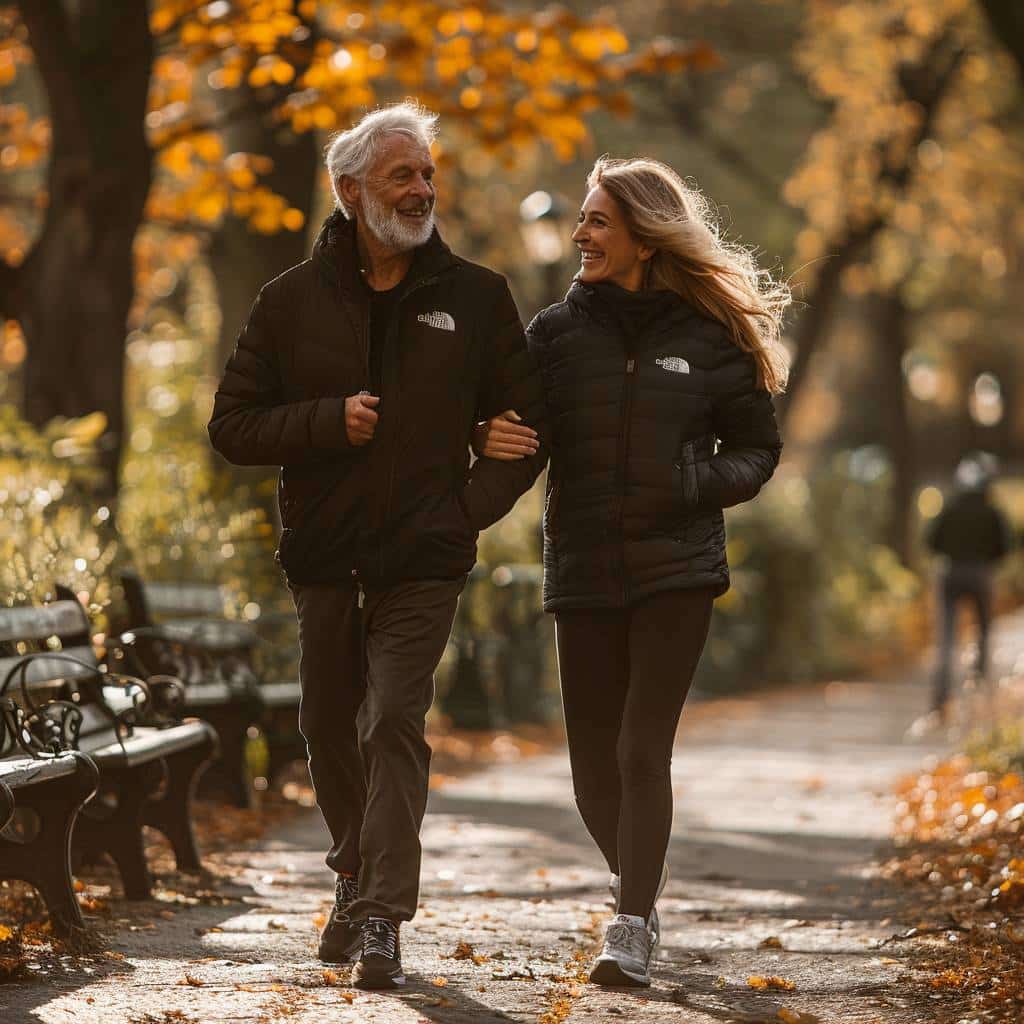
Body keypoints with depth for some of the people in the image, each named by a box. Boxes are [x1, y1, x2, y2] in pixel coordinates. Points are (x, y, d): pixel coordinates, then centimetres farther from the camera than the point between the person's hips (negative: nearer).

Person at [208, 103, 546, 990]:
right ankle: (358, 881, 33)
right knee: (331, 731, 11)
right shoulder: (295, 301, 4)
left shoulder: (475, 299, 4)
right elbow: (233, 426, 3)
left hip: (424, 559, -2)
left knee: (395, 724, -14)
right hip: (324, 556, 2)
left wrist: (472, 507, -3)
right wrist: (331, 420, -13)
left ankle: (382, 918, -16)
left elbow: (527, 421, 11)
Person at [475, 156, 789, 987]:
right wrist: (494, 441, -15)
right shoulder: (557, 331, 5)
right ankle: (642, 880, 33)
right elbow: (515, 436, 9)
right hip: (582, 573, 3)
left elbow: (759, 447, 8)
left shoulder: (708, 335, 0)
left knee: (642, 751, -13)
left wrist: (700, 482, -12)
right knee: (595, 764, 6)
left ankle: (631, 934, -12)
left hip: (676, 573, -3)